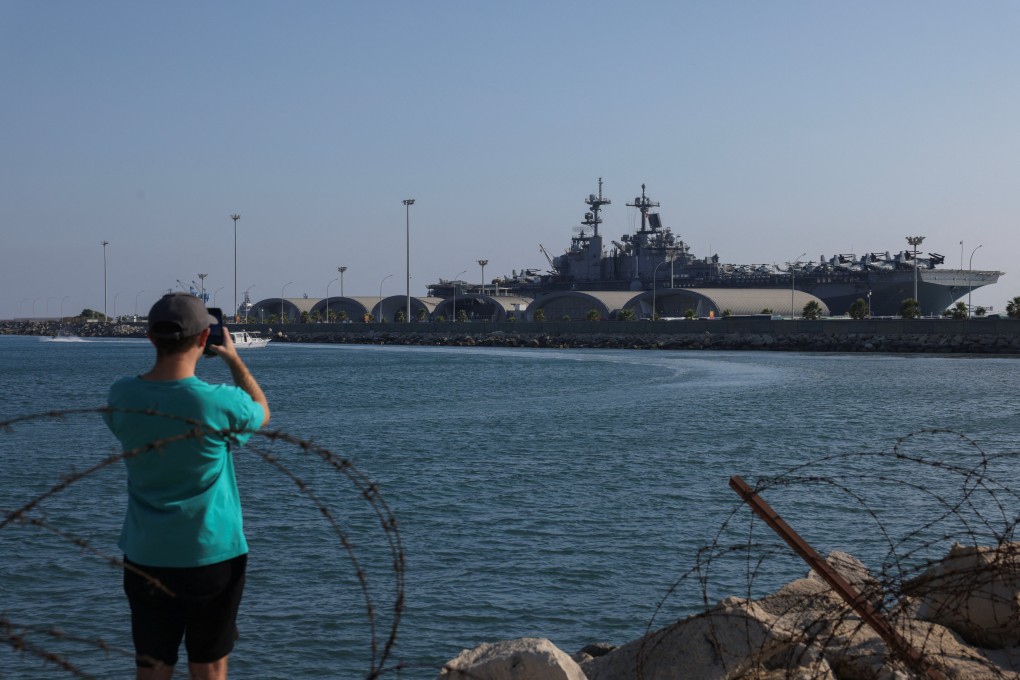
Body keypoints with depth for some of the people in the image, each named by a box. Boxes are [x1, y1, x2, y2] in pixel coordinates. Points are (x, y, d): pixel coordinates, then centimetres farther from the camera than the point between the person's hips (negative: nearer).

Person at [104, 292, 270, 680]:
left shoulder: (123, 396, -8)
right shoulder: (219, 402, -18)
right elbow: (262, 412, 6)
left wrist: (165, 353, 16)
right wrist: (233, 358, 17)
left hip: (145, 558, 3)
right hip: (212, 556, -3)